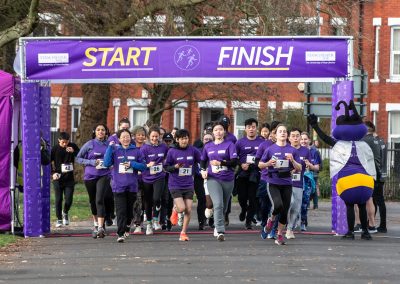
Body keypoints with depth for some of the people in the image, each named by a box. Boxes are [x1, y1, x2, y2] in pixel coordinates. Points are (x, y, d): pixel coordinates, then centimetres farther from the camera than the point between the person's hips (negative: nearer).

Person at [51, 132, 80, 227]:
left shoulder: (73, 146, 0)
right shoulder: (55, 149, -4)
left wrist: (73, 151, -19)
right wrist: (53, 173, -9)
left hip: (69, 178, 1)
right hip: (58, 178, -1)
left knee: (69, 199, -3)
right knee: (58, 199, 1)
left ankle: (65, 213, 27)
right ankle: (59, 219, 14)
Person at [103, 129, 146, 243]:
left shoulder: (136, 151, 5)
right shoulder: (115, 150, 3)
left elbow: (143, 166, 5)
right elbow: (106, 163, -10)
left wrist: (132, 164, -11)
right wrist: (110, 147, -13)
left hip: (132, 186, 2)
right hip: (119, 185, -2)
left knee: (129, 209, 15)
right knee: (121, 211, -9)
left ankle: (126, 227, 36)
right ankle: (120, 234, -11)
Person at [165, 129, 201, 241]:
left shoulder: (193, 150, -1)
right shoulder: (172, 151, -6)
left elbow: (201, 161, 12)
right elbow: (166, 167, -1)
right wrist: (175, 167, -17)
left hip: (189, 185, 3)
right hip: (175, 184, -3)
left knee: (188, 210, -1)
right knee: (181, 208, -15)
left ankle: (183, 233, 13)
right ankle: (175, 209, 23)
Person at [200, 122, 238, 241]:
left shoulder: (229, 145, -1)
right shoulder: (208, 146, 9)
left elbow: (234, 162, -10)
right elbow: (203, 161, 24)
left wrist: (221, 162, -23)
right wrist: (203, 170, 4)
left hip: (227, 179, 0)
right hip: (213, 179, 0)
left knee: (224, 207, 14)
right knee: (218, 205, -19)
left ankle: (217, 227, 37)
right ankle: (220, 232, -24)